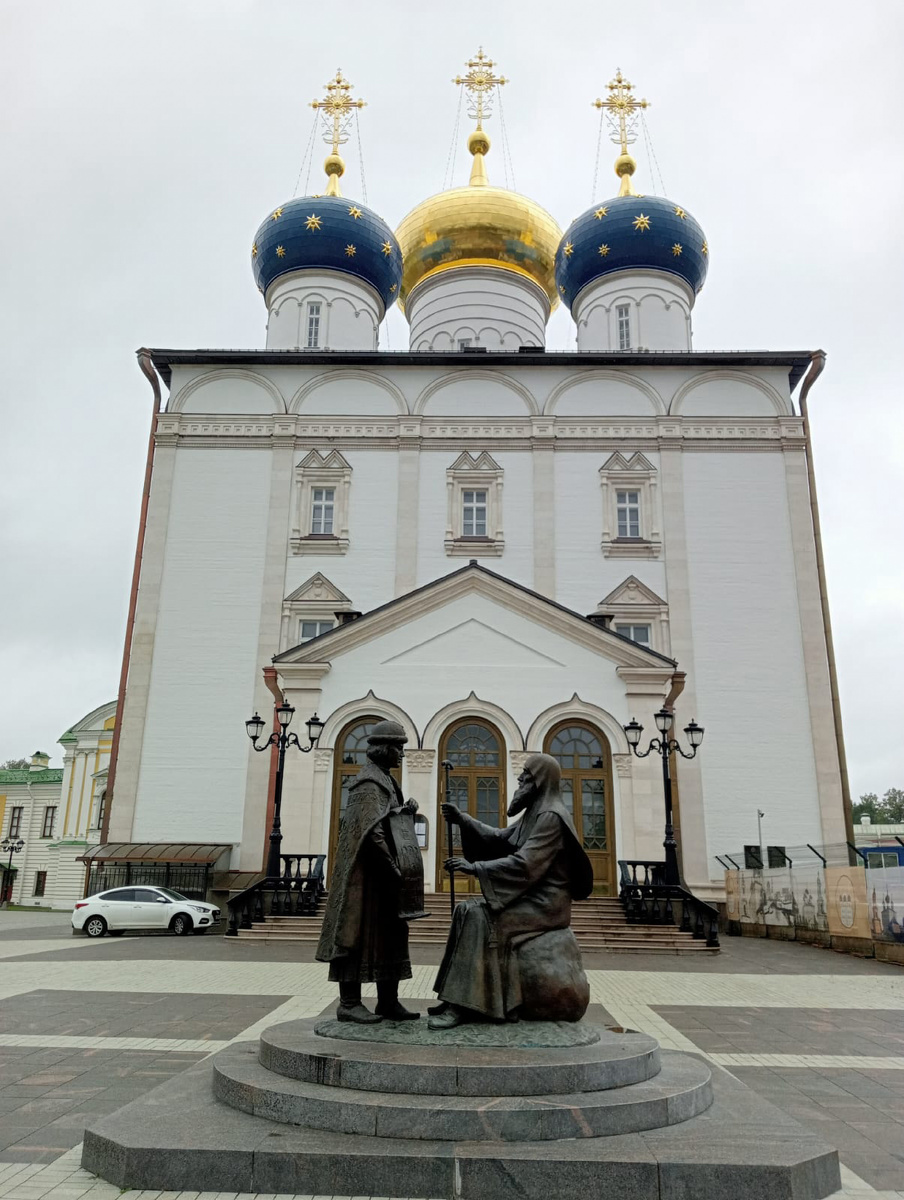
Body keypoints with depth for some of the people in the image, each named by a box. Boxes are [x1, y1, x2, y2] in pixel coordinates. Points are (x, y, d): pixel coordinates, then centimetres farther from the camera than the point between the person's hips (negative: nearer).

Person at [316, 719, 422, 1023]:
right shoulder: (369, 782, -14)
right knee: (360, 932, -3)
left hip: (382, 875, 10)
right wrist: (393, 868, -19)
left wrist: (406, 812, 1)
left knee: (391, 934, 11)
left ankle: (388, 1001, 17)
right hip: (368, 874, -10)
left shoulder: (385, 780, 17)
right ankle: (349, 1002, 5)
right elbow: (371, 831, -22)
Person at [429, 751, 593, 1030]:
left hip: (545, 902, -10)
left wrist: (475, 867, -26)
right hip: (533, 896, 10)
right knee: (467, 911, 1)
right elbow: (499, 839, 13)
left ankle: (464, 1004, -20)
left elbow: (526, 863, -25)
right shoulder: (534, 814, 14)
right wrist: (463, 820, 3)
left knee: (481, 918, -24)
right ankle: (457, 996, 1)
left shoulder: (551, 817, -17)